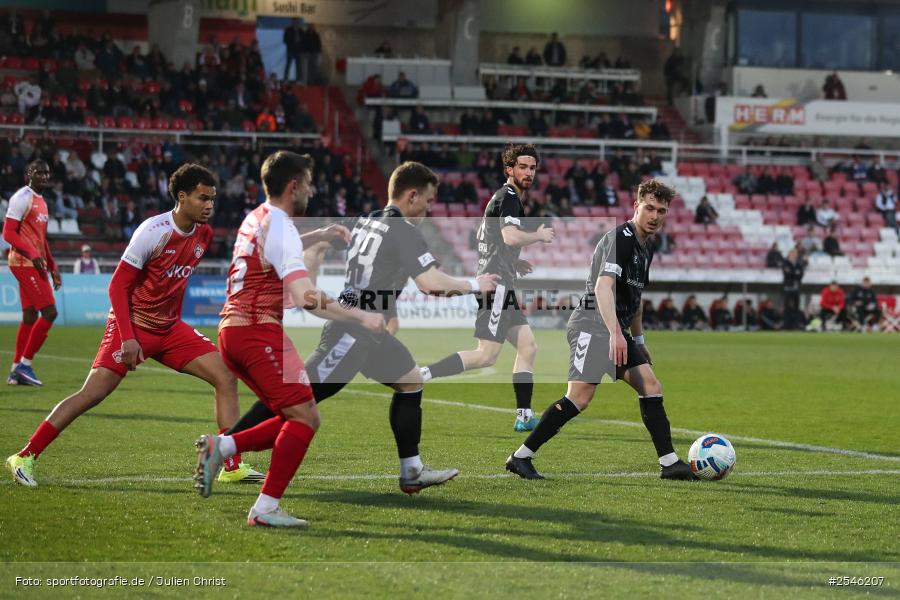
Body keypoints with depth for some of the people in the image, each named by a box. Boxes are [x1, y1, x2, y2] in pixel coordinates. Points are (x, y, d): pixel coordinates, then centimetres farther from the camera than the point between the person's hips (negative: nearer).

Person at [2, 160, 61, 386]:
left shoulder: (41, 201, 19)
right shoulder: (22, 198, -10)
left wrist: (53, 268, 21)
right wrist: (32, 255, -25)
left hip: (36, 265, 9)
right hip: (25, 263, -9)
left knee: (30, 316, 9)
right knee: (49, 312, -12)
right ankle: (24, 364, -6)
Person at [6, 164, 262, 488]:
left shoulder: (204, 234, 2)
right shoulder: (153, 231, -19)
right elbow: (118, 286, -16)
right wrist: (128, 338, -21)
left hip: (170, 328, 7)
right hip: (133, 325, -7)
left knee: (226, 377, -4)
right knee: (92, 394, -14)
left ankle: (233, 466, 0)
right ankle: (24, 456, -5)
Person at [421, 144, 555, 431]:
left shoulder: (506, 198, 22)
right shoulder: (508, 197, -10)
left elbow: (483, 236, 33)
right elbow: (511, 236, -27)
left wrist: (513, 262, 27)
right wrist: (539, 236, -9)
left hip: (501, 285, 11)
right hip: (496, 282, -11)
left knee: (528, 347, 9)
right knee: (487, 356, -14)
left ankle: (524, 416, 8)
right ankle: (421, 375, -16)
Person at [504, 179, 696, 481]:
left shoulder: (645, 249, 19)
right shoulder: (621, 238, -12)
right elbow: (603, 287, -25)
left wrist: (638, 340, 35)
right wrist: (615, 333, -34)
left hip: (616, 330, 10)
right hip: (593, 323, -10)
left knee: (651, 388, 3)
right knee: (579, 398, -17)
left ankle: (669, 463, 5)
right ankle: (520, 457, -12)